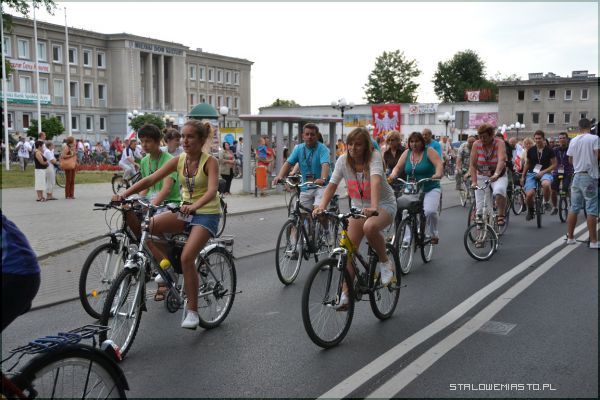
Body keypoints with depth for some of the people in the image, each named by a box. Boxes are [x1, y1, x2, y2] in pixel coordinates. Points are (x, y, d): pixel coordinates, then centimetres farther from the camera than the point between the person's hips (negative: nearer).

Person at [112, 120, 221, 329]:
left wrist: (194, 205, -50)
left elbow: (212, 191, -30)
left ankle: (192, 311, -10)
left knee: (187, 257, -25)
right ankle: (166, 264, 4)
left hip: (206, 214, -5)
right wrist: (124, 194, -21)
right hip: (185, 211, 5)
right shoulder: (179, 160, 0)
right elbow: (150, 179, -8)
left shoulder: (210, 162, -14)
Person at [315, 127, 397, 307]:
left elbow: (375, 181, -39)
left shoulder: (374, 157, -22)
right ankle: (345, 294, 4)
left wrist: (374, 207, -55)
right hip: (358, 206, 5)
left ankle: (385, 262, -10)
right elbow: (332, 185, -15)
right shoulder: (343, 160, -9)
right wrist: (322, 206, -33)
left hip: (384, 205, -5)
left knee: (369, 227, -37)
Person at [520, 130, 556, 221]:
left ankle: (546, 202, -10)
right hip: (532, 173, 2)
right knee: (529, 194, -20)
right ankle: (530, 210, 13)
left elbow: (554, 165, 0)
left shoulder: (549, 151, -1)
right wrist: (522, 176, 14)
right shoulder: (531, 151, 6)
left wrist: (543, 172, -12)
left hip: (545, 173, -2)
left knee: (546, 184, -39)